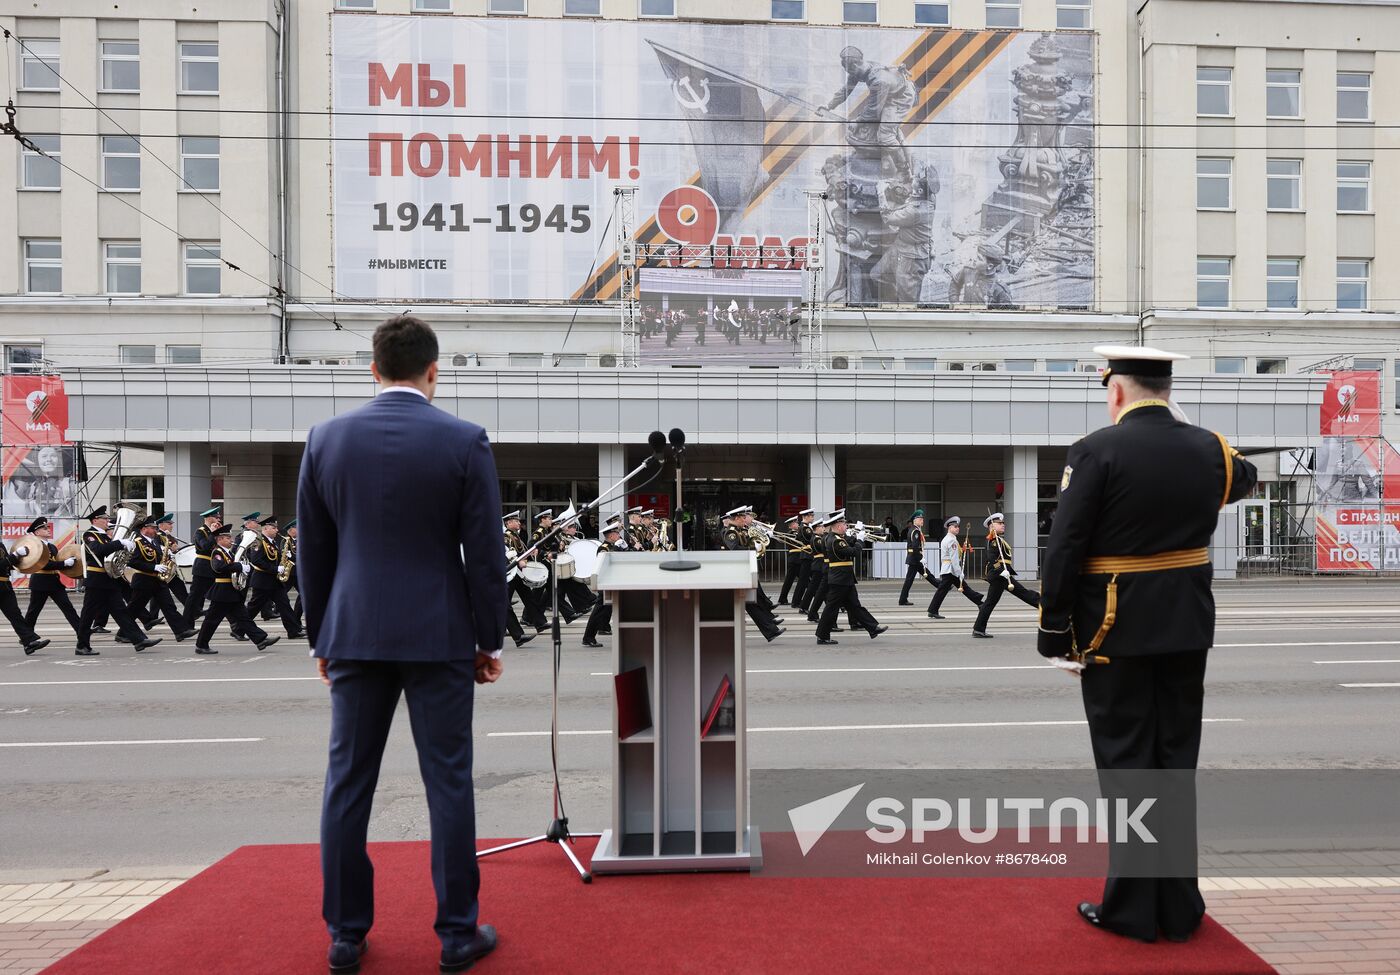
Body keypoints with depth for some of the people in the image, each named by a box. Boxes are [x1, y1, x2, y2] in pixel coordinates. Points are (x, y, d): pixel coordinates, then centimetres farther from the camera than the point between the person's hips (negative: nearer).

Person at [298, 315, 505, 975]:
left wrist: (322, 638, 16)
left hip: (354, 636, 3)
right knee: (448, 784, 6)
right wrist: (490, 641, 3)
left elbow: (314, 551, 6)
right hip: (438, 637, -3)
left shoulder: (326, 438, 2)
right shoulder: (465, 441, -7)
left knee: (347, 785, 12)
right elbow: (484, 554, -7)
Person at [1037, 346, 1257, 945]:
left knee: (1126, 763, 4)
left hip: (1117, 632, -5)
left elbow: (1065, 550, -17)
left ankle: (1132, 909, 14)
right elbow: (1244, 477, 29)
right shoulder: (1208, 450, 3)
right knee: (1177, 762, 13)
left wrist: (1055, 633, -9)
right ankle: (1179, 908, 24)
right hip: (1187, 630, 5)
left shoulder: (1097, 451, -14)